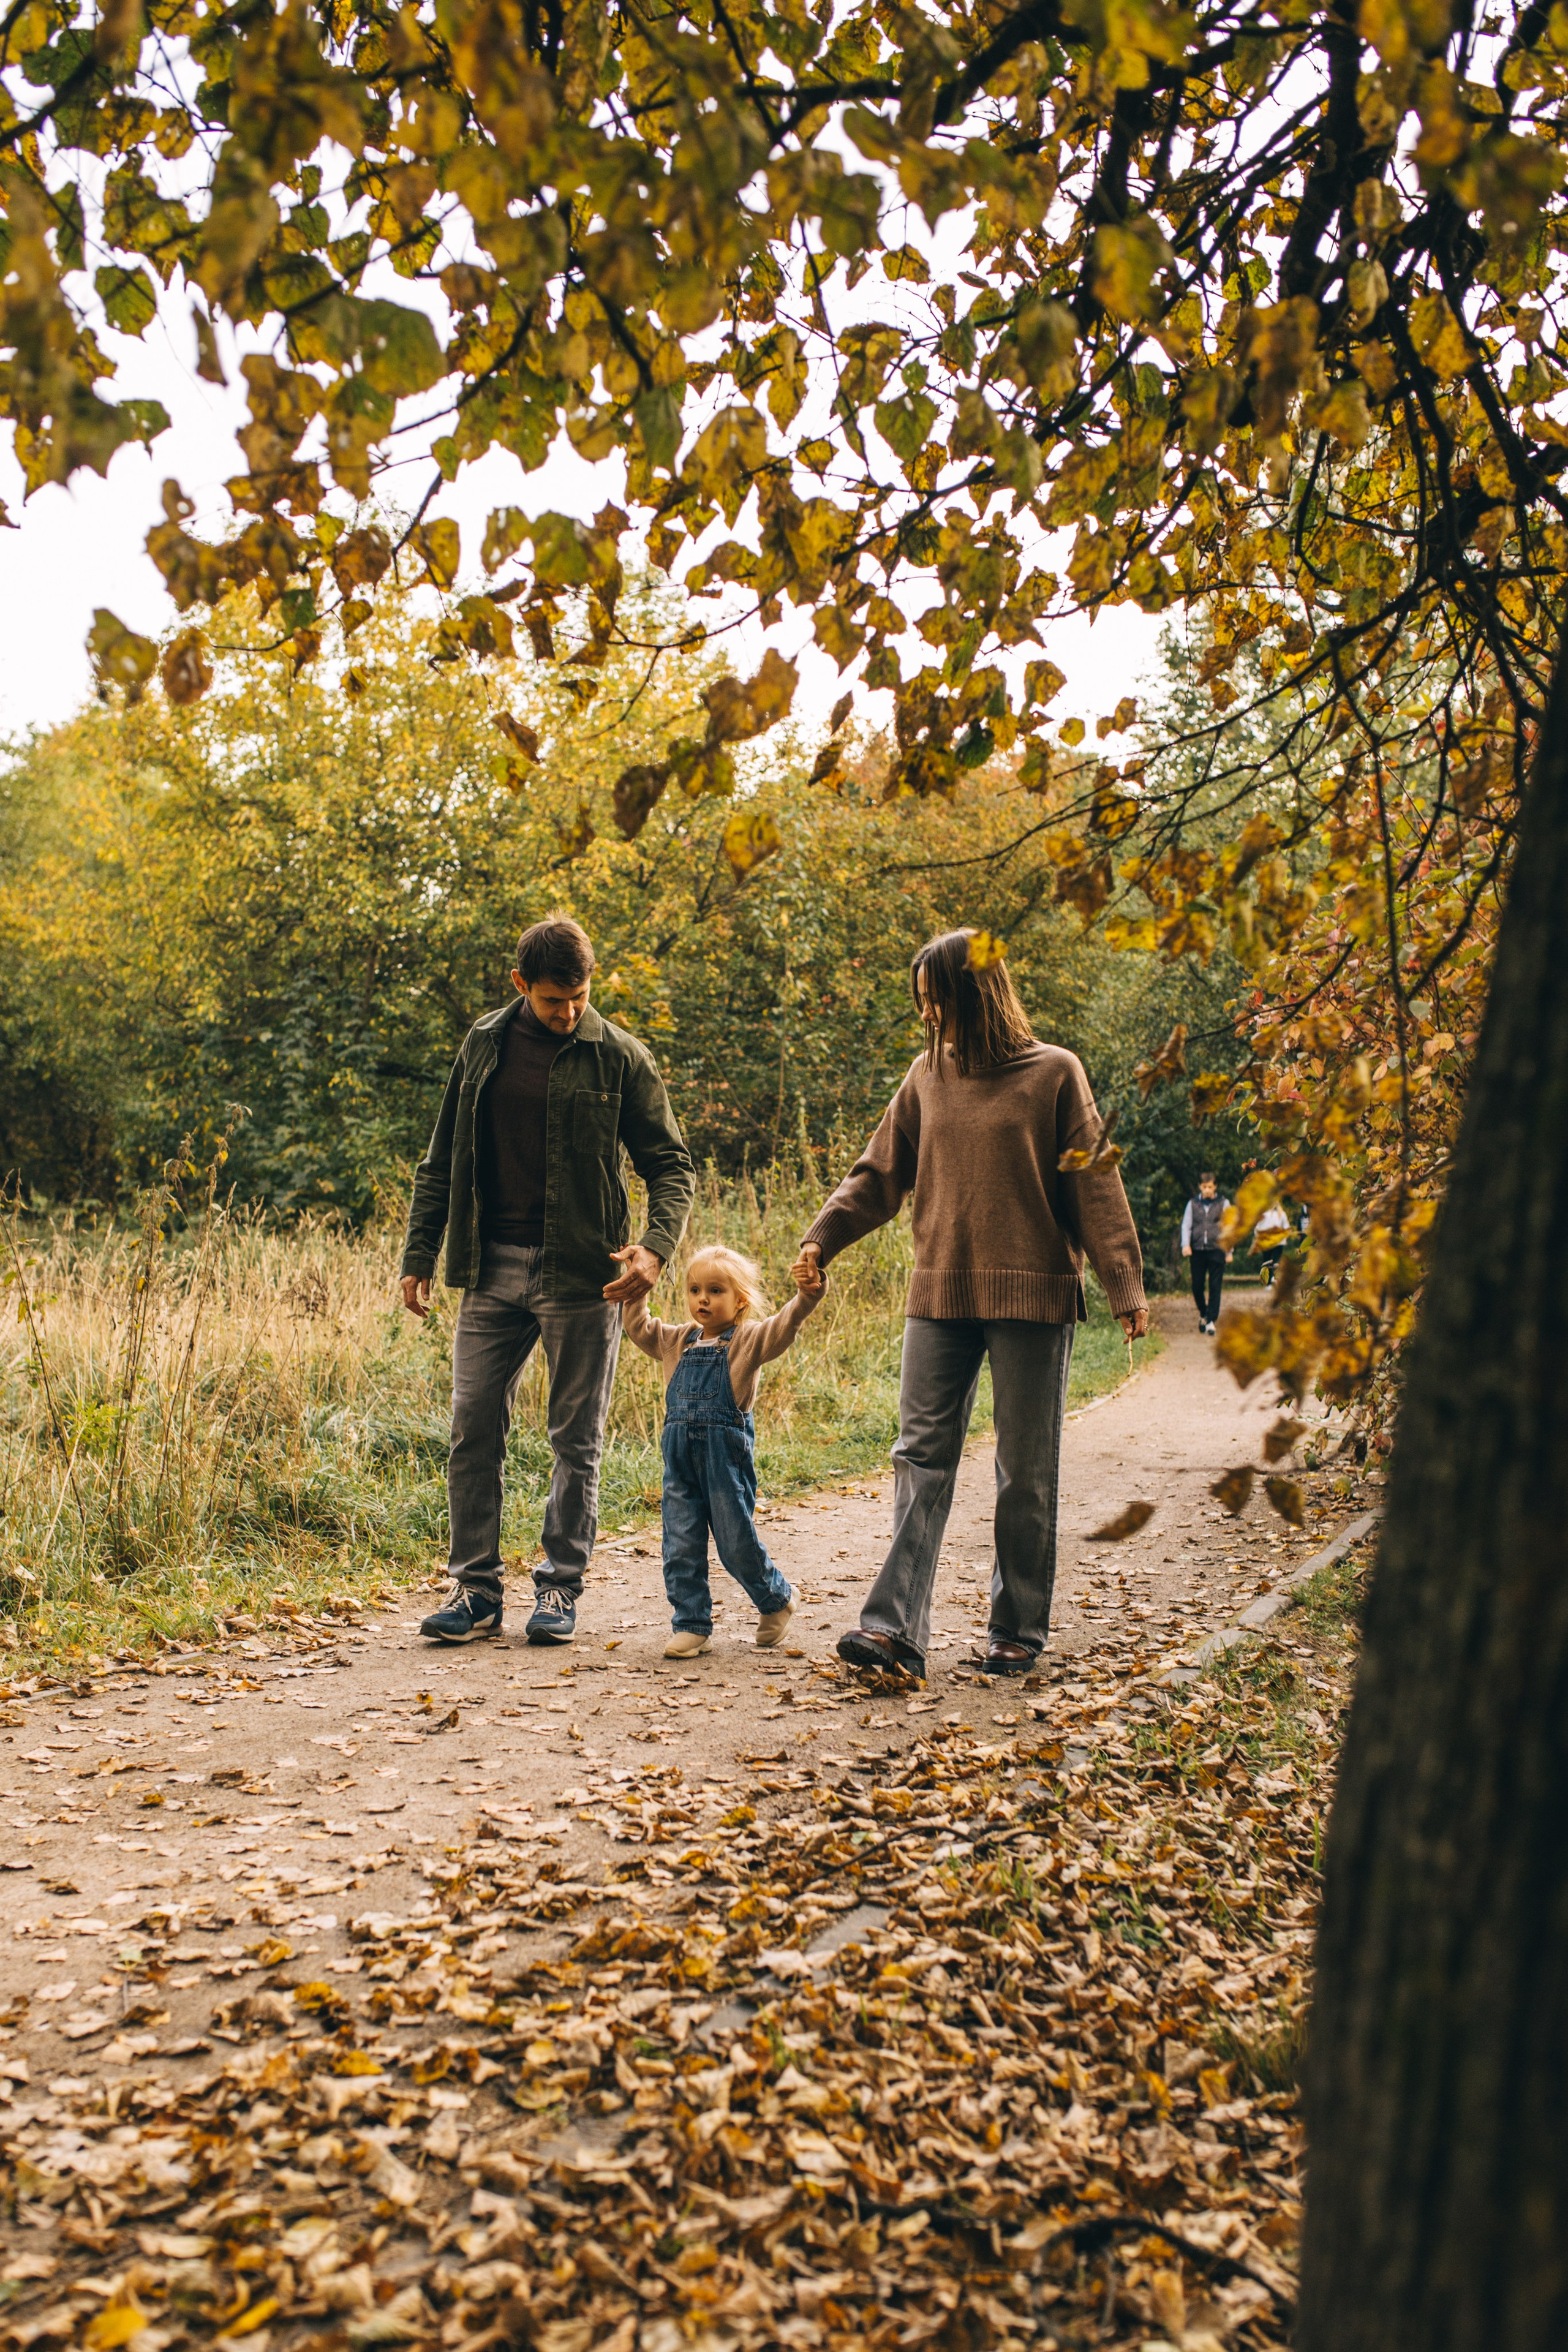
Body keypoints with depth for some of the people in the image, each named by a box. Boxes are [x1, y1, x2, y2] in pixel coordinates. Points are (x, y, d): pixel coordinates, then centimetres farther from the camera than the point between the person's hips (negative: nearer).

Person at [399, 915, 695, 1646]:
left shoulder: (620, 1058, -2)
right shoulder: (484, 1045, 8)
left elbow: (670, 1165, 0)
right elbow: (442, 1161, 14)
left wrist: (656, 1246, -17)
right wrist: (419, 1254, 8)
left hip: (580, 1275, -3)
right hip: (492, 1268, 3)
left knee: (576, 1440, 4)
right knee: (473, 1430, 3)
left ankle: (561, 1586, 16)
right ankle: (476, 1587, 14)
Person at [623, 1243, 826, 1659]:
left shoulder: (749, 1340, -2)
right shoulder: (677, 1341, 15)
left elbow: (785, 1324, -17)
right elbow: (639, 1327, 21)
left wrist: (806, 1294, -34)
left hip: (727, 1453, -5)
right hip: (680, 1455, 5)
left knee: (737, 1541, 2)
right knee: (681, 1546, 5)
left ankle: (777, 1601, 27)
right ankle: (691, 1626, 14)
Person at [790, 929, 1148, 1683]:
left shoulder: (1054, 1073, 0)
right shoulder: (929, 1075, 11)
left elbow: (1094, 1187, -2)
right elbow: (880, 1174, 13)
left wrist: (1124, 1283, -8)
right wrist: (824, 1237, 0)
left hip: (1032, 1295, -3)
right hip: (940, 1295, 3)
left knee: (1026, 1472, 5)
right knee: (921, 1459, -4)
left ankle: (1018, 1632, 16)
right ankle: (895, 1626, -7)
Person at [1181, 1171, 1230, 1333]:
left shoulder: (1223, 1204, 7)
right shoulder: (1193, 1204, 9)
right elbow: (1186, 1225, 8)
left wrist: (1229, 1251, 7)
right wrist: (1186, 1244, -7)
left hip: (1216, 1249, -1)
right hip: (1197, 1250, 1)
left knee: (1214, 1287, -5)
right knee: (1197, 1286, 3)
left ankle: (1211, 1321, -2)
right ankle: (1203, 1314, 26)